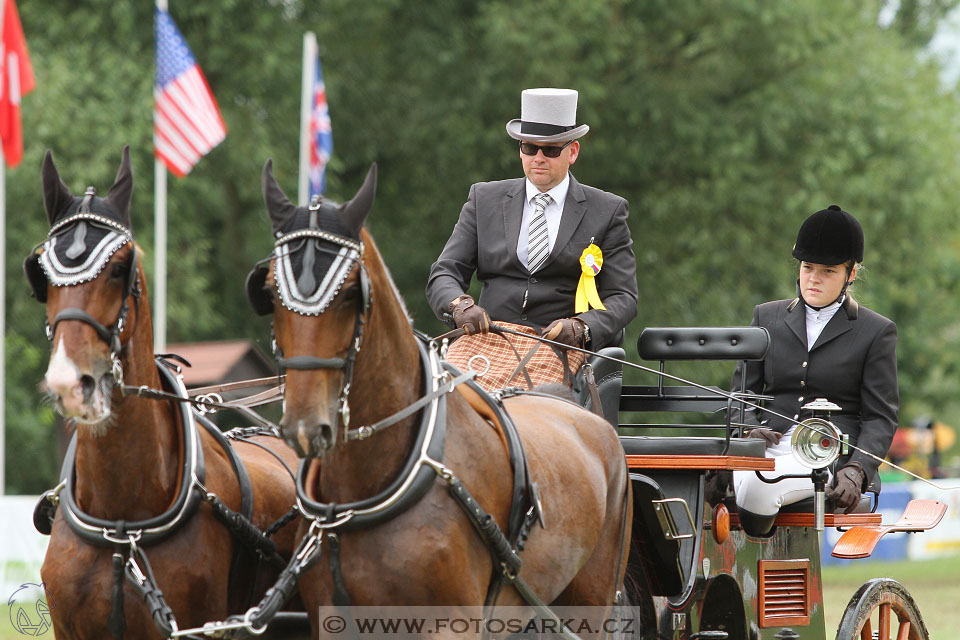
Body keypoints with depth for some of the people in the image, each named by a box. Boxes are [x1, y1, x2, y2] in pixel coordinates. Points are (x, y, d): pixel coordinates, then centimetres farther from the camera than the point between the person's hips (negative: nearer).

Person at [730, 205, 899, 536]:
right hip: (771, 444, 3)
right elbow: (742, 391, 21)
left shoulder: (877, 332, 11)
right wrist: (750, 428, -3)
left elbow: (880, 417, 5)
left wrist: (857, 470, -14)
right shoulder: (767, 317, 22)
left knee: (757, 484, -36)